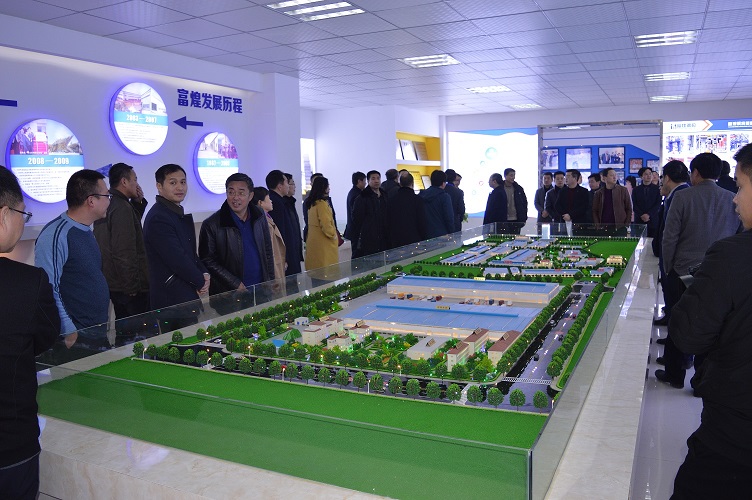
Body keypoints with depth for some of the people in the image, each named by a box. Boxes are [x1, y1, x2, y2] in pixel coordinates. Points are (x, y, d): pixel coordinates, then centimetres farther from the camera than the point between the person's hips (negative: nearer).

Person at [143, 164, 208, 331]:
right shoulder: (158, 218, -18)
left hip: (187, 295, 9)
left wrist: (204, 274, 1)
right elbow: (177, 259, -21)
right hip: (172, 300, -9)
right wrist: (201, 281, -8)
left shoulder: (180, 215, 14)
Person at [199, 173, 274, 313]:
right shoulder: (211, 225, -9)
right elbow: (208, 261, -8)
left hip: (261, 292, 4)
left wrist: (270, 283, 7)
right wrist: (236, 285, -12)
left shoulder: (259, 216, 5)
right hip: (229, 297, -4)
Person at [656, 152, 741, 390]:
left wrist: (668, 269, 1)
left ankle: (675, 375, 22)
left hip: (683, 272, -3)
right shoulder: (733, 200, -1)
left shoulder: (682, 197, -11)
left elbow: (669, 237, -10)